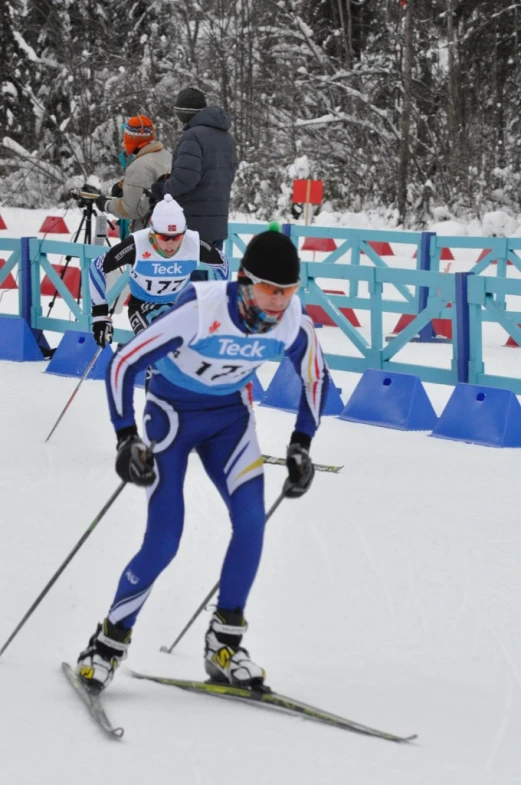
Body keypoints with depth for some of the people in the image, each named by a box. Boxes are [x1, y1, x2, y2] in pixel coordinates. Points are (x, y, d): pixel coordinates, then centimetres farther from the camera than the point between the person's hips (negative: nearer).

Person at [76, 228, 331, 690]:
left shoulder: (294, 321, -19)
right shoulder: (199, 311, -33)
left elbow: (316, 378, 4)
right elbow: (123, 365, -24)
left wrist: (301, 446, 0)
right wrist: (127, 439, -26)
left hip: (231, 414, 4)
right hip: (172, 412, -4)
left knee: (251, 522, -16)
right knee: (164, 542, -12)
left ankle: (224, 644, -1)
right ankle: (110, 641, 8)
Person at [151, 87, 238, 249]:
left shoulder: (193, 136, -15)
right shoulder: (226, 137, 14)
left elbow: (185, 178, -22)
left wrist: (162, 189, -7)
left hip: (193, 224, -8)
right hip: (218, 222, 8)